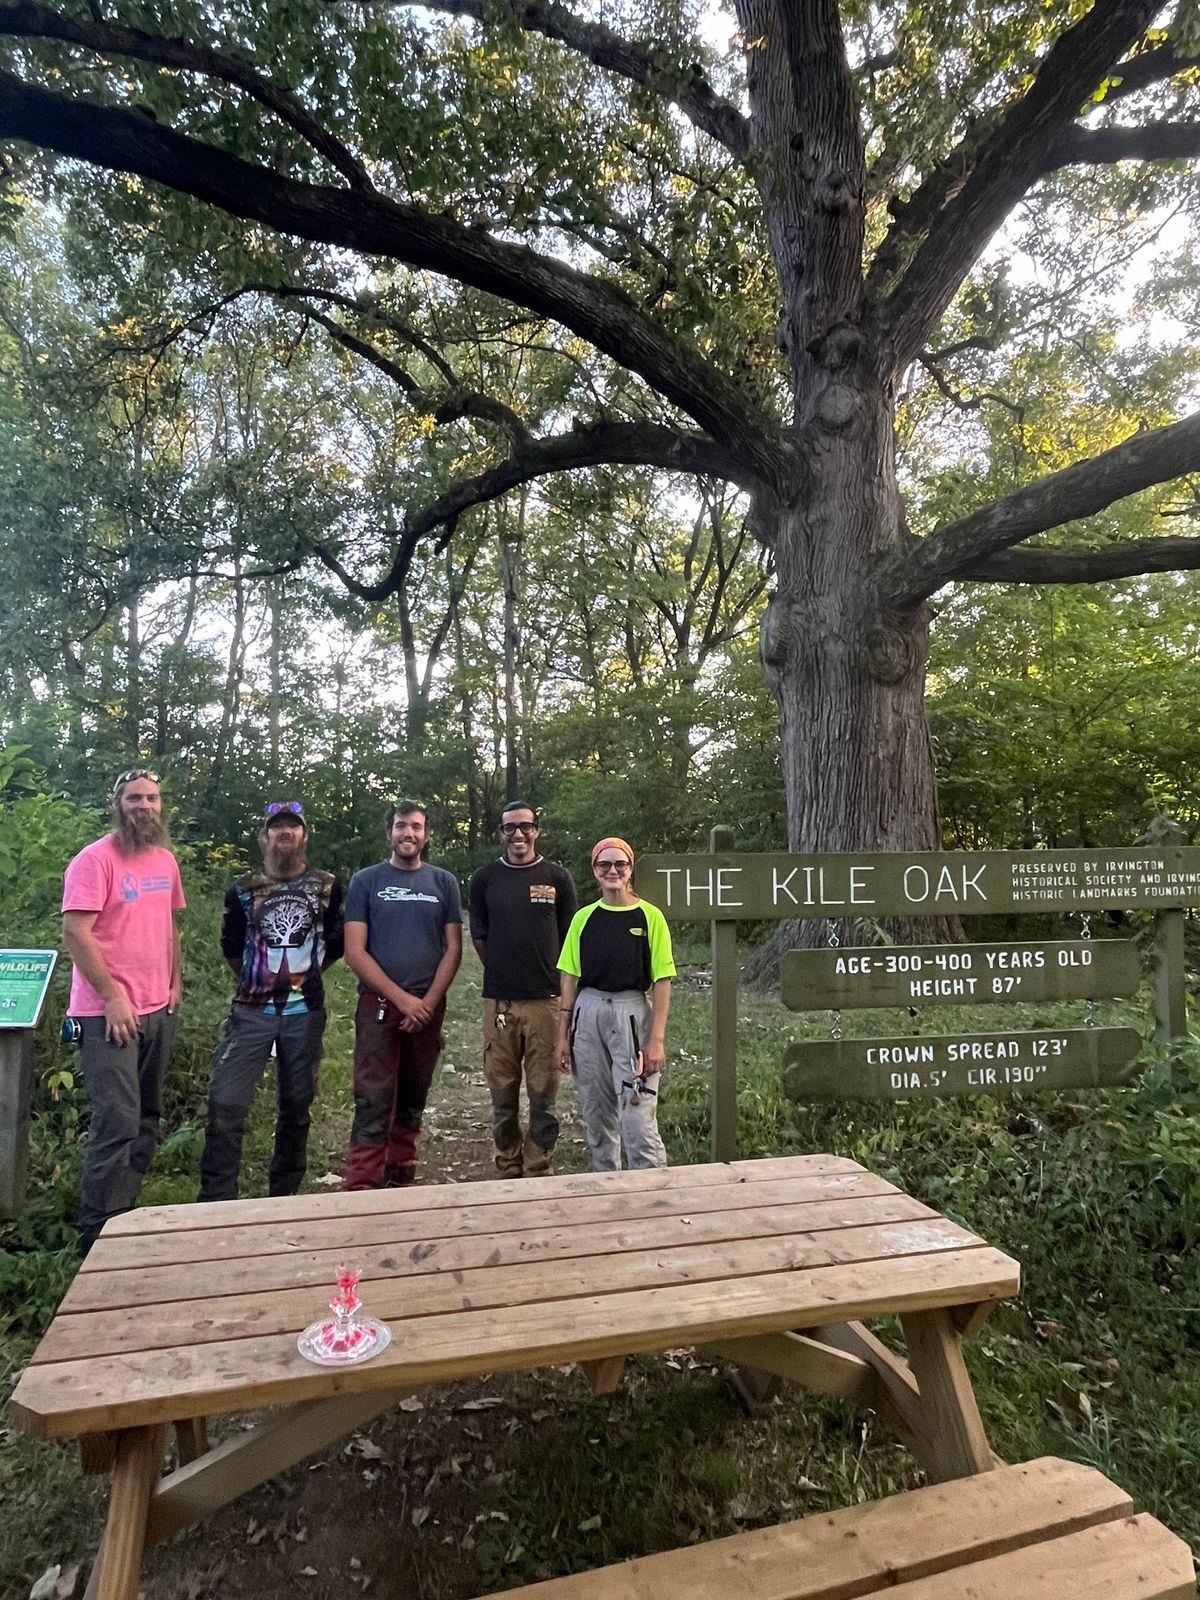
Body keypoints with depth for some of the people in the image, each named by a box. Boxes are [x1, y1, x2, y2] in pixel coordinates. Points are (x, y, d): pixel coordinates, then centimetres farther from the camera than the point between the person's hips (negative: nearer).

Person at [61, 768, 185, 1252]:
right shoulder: (95, 859, -12)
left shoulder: (166, 860, 11)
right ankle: (99, 1237, 7)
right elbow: (75, 932, -17)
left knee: (145, 1120, 14)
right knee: (117, 1125, -6)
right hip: (109, 1014, -7)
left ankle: (125, 1214, 28)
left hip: (157, 1011, 7)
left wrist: (174, 982, 12)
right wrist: (112, 997, -18)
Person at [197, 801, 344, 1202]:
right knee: (225, 1103, -7)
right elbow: (231, 948, 15)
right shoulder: (243, 890, 4)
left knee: (296, 1105, 10)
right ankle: (216, 1199, 5)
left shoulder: (327, 887, 2)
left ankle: (284, 1195, 25)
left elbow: (337, 943, 10)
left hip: (305, 1012, 0)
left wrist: (305, 973, 10)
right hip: (251, 1012, 0)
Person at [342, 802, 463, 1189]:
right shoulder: (366, 881, 2)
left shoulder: (444, 882, 6)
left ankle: (399, 1179, 24)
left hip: (428, 1007, 2)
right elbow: (354, 952, -5)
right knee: (372, 1103, -6)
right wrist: (401, 998, -12)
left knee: (412, 1099, 11)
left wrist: (428, 1002, -8)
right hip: (378, 1005, -2)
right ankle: (361, 1188, -3)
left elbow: (453, 949, 4)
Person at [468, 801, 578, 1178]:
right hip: (498, 1001, 1)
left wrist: (548, 977, 7)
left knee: (543, 1095, 4)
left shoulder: (557, 877, 3)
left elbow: (570, 937, 8)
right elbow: (479, 937, 9)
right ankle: (508, 1171, 24)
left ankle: (539, 1172, 17)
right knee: (503, 1095, 9)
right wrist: (504, 974, 7)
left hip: (546, 1000, -1)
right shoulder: (485, 878, 6)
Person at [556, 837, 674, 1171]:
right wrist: (563, 1035, 6)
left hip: (632, 1015, -4)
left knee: (638, 1119, -7)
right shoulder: (583, 918, 7)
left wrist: (657, 1039, -11)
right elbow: (571, 978, 9)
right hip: (588, 1016, 4)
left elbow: (662, 981, -5)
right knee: (596, 1115, 13)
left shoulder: (650, 916, -3)